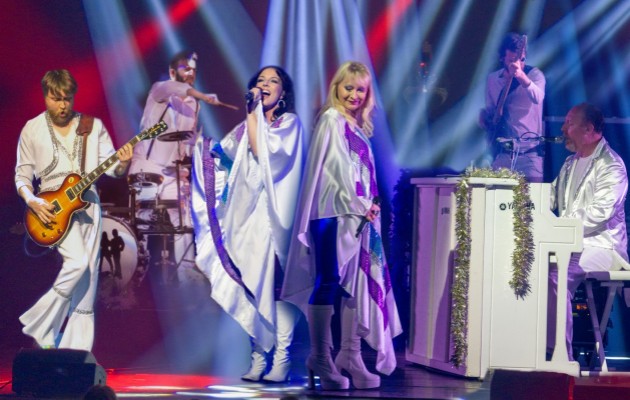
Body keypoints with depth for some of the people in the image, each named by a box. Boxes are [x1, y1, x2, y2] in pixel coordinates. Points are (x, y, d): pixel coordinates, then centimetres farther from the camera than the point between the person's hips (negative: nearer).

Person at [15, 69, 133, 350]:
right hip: (52, 205, -3)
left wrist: (121, 164, -19)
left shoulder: (93, 127, 6)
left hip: (87, 202, 3)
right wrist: (32, 202, -12)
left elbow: (109, 167, 4)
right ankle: (41, 325, -9)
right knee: (78, 261, -24)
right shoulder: (32, 130, 2)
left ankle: (78, 347, 5)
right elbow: (22, 174, 6)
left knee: (88, 278, 0)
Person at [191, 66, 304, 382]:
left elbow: (262, 150, -14)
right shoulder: (248, 126, 18)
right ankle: (258, 357, 3)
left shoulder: (290, 123, 3)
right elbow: (223, 153, 9)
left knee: (275, 282, -10)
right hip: (248, 216, 5)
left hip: (274, 215, -5)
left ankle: (281, 359, -11)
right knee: (250, 283, 1)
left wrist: (253, 113, -8)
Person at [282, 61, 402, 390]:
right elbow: (337, 167, -10)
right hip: (334, 213, -8)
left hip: (359, 214, 8)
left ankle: (350, 356, 8)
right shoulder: (331, 120, -4)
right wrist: (359, 205, -11)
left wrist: (371, 205, 7)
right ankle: (321, 358, -7)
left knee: (359, 283, 5)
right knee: (328, 283, -8)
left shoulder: (357, 127, 20)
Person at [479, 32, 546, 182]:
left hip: (530, 152, -3)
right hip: (502, 152, 4)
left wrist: (521, 76, -41)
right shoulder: (493, 79, 12)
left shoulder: (534, 74, -2)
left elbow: (538, 98, -24)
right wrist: (484, 117, 0)